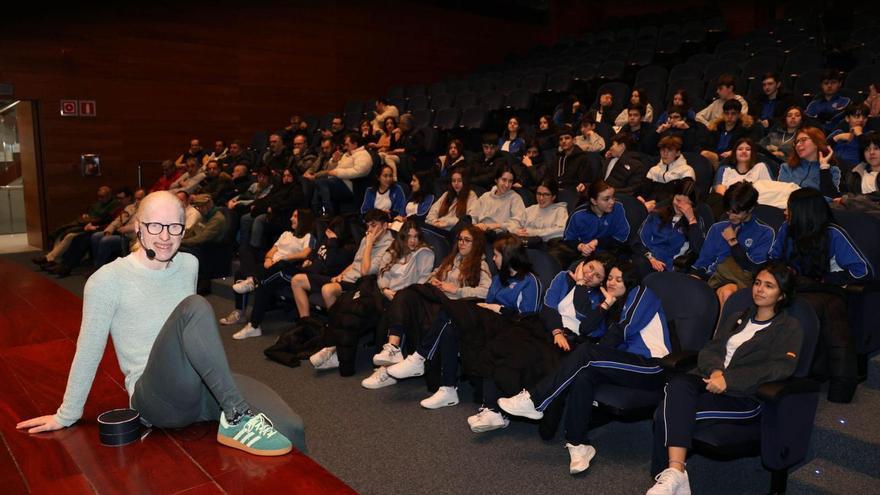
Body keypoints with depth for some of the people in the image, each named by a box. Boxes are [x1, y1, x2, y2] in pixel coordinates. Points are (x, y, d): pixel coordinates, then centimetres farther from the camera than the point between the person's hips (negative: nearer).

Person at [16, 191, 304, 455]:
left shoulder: (189, 265, 11)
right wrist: (67, 416, 7)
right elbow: (88, 352, 1)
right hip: (157, 397, -4)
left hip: (205, 387, 5)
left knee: (290, 428, -21)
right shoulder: (108, 280, -4)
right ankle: (237, 418, -31)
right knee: (196, 306, -32)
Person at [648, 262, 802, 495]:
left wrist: (728, 379, -18)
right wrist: (715, 370, -9)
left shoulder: (789, 327, 10)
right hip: (711, 382, 5)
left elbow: (780, 368, -7)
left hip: (745, 397, -5)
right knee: (678, 384, -34)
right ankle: (674, 474, -40)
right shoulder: (737, 318, 27)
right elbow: (709, 349, 17)